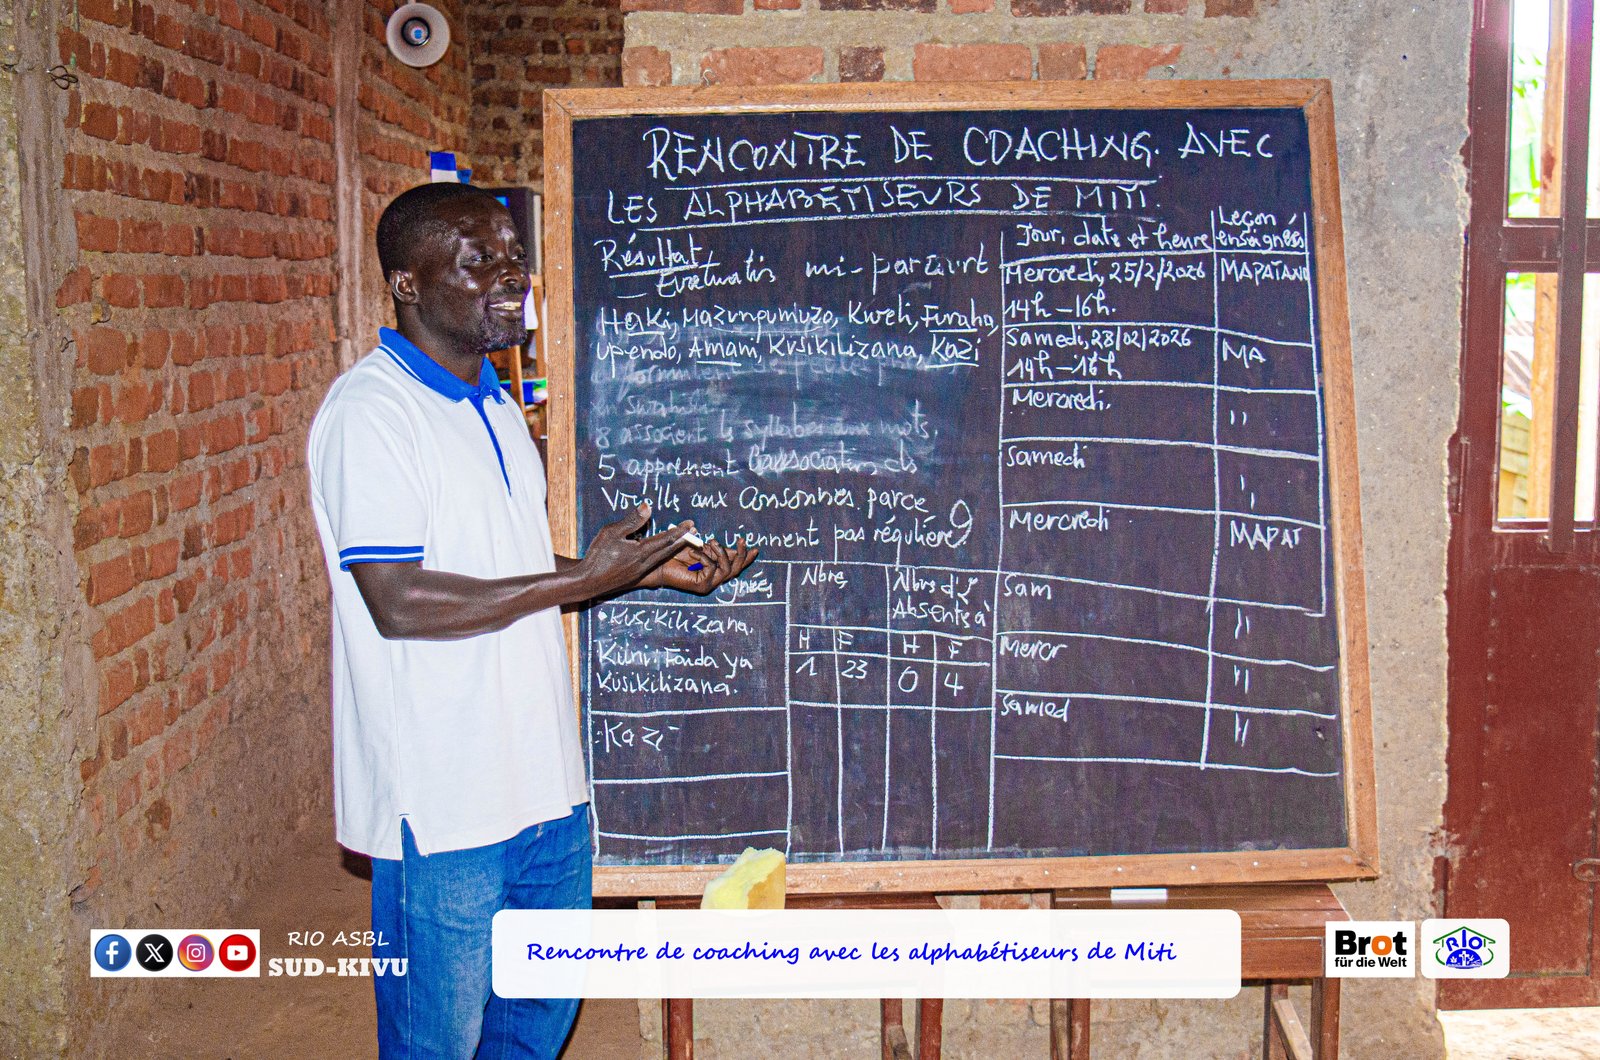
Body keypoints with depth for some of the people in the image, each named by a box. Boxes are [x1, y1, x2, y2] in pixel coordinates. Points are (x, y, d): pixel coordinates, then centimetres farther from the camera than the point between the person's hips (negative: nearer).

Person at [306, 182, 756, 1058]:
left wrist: (644, 569, 7)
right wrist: (582, 580, -19)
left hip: (544, 783, 9)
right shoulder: (370, 412, -15)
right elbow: (400, 602, -23)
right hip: (443, 803, -8)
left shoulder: (496, 408, 14)